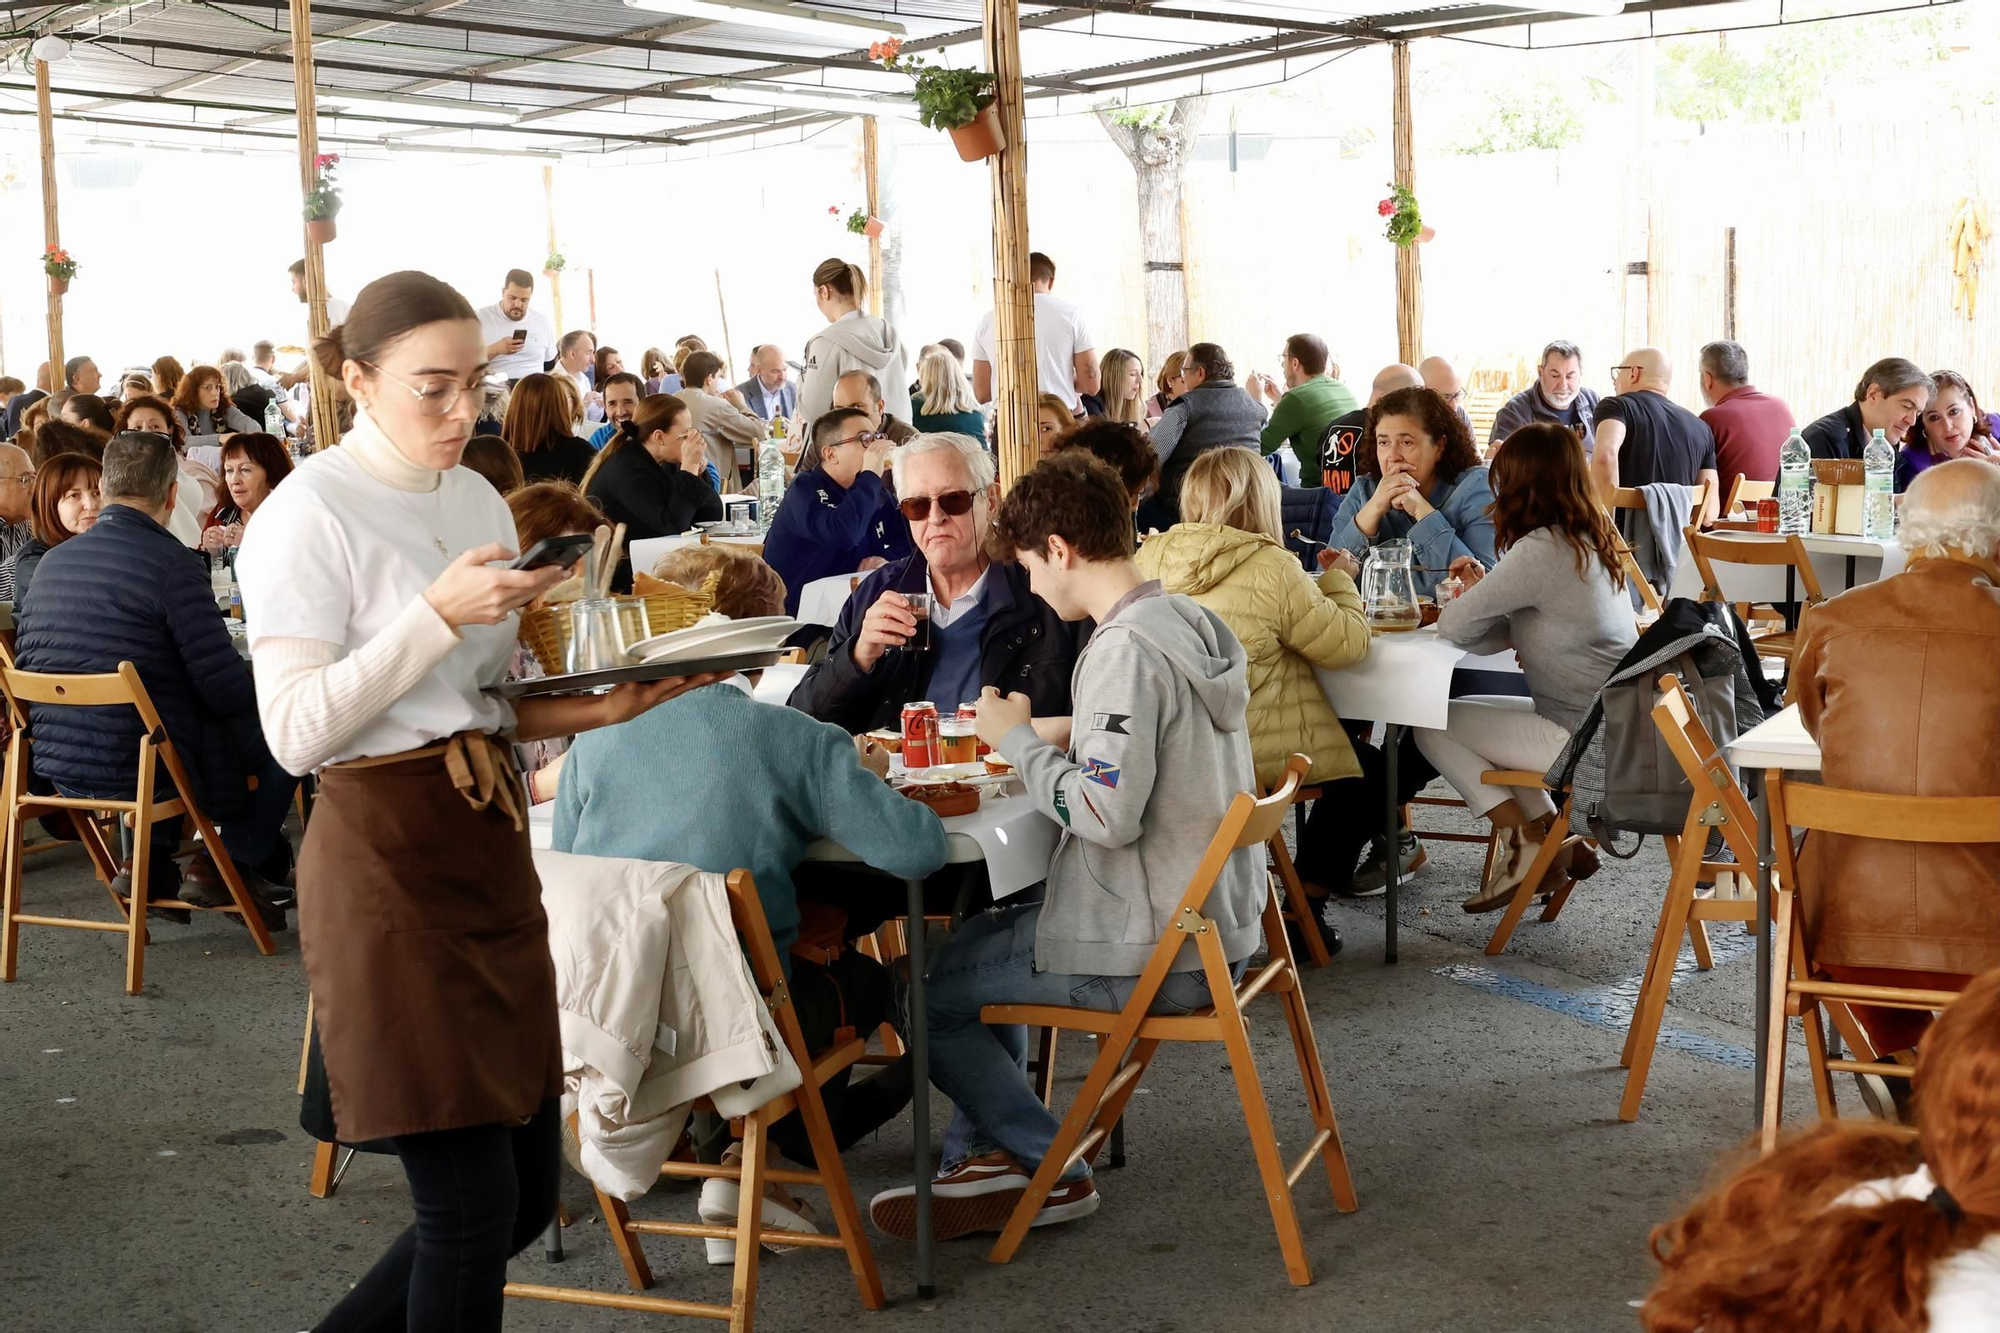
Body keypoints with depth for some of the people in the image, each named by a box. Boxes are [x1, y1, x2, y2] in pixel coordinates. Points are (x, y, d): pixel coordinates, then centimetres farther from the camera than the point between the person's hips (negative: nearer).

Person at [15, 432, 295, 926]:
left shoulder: (51, 561, 5)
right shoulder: (172, 564, -17)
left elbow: (29, 668, 16)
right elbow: (227, 690, -18)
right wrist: (264, 695, 4)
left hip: (57, 766, 7)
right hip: (140, 768, -7)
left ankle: (152, 863, 27)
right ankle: (235, 867, 18)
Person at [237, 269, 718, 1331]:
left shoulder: (479, 501, 12)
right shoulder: (310, 516, -10)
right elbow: (296, 733, -17)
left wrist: (601, 705, 0)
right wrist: (439, 614, -22)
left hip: (492, 848, 8)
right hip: (388, 864, -8)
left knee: (529, 1194, 11)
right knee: (473, 1201, -4)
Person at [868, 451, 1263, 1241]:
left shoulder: (1127, 648, -23)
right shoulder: (1190, 624, 7)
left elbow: (1109, 815, -29)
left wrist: (1019, 740, -15)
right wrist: (1047, 737, 6)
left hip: (1153, 954, -10)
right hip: (1213, 926, 10)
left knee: (921, 992, 3)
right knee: (979, 942, 26)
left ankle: (1050, 1171, 13)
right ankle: (989, 1155, 22)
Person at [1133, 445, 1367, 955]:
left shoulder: (1150, 559, 1)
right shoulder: (1271, 568, -16)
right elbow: (1347, 643, -8)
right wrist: (1337, 581, 9)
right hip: (1255, 756, -6)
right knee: (1361, 770, 20)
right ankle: (1305, 909, 18)